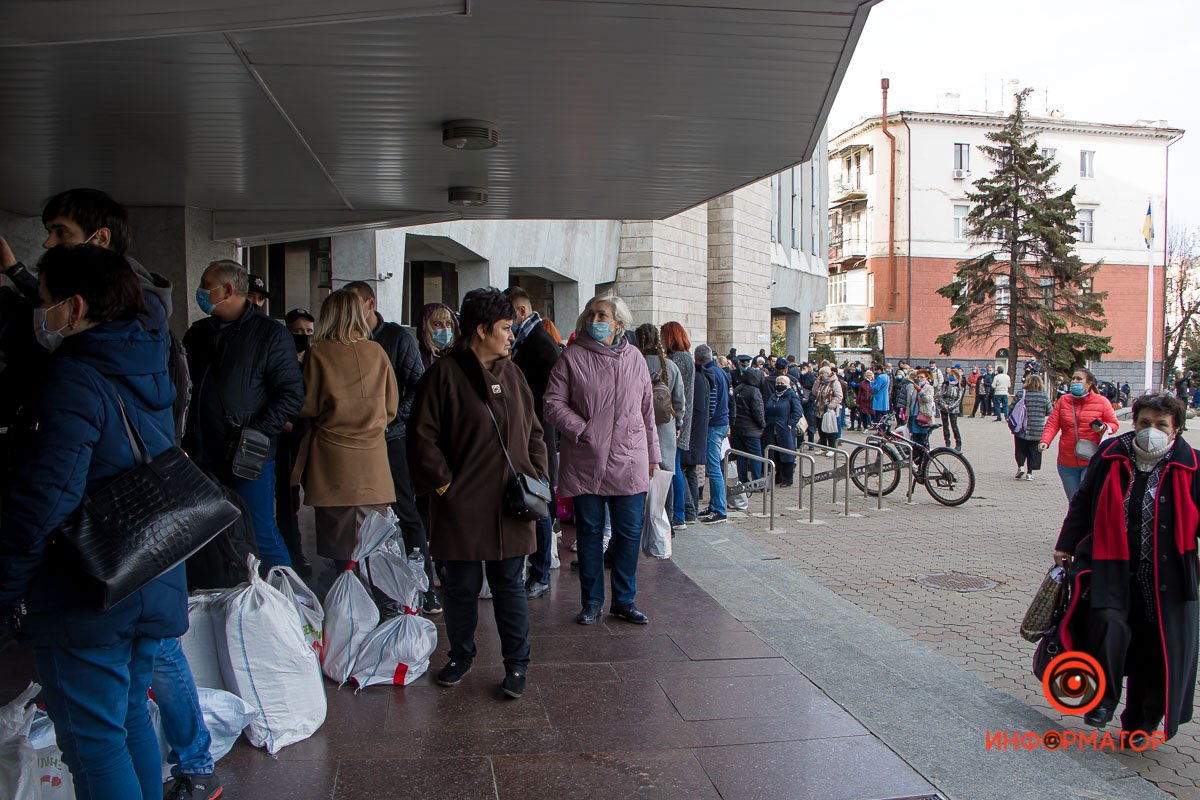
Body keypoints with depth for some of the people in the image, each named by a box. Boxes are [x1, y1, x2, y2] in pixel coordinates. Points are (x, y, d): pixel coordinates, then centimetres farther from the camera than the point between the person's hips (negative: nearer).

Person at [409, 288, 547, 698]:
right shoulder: (445, 373, -8)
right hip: (462, 506, -4)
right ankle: (460, 656, 29)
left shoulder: (512, 373, 11)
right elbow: (422, 437, -9)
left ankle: (517, 664, 19)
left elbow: (533, 431, 18)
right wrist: (444, 484, -10)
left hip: (510, 506, 4)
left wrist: (537, 476, 7)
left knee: (510, 585, 9)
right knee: (462, 587, 9)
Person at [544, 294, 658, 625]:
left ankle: (624, 600, 21)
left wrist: (652, 454, 15)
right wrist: (583, 431, -14)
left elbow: (647, 410, 13)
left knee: (629, 532, 6)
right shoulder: (572, 357, -2)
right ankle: (591, 601, 21)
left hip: (629, 463, 2)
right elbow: (554, 403, -4)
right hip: (585, 462, -2)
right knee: (589, 531, 8)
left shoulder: (634, 358, 7)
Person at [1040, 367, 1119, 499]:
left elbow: (1114, 424, 8)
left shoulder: (1101, 401, 1)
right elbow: (1052, 424, 2)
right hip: (1067, 462, 4)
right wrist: (1045, 441, -16)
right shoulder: (1063, 400, 7)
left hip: (1092, 460, -3)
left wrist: (1103, 428, -15)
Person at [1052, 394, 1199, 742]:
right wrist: (1066, 546, 11)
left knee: (1157, 649, 5)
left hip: (1164, 576, 0)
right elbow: (1083, 502, 9)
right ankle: (1104, 699, 1)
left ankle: (1140, 723, 26)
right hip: (1111, 565, 0)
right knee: (1108, 623, -22)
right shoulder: (1111, 456, 1)